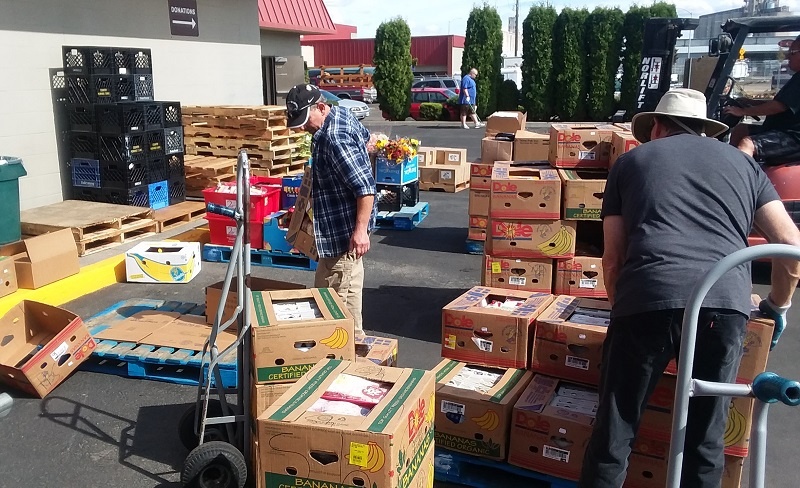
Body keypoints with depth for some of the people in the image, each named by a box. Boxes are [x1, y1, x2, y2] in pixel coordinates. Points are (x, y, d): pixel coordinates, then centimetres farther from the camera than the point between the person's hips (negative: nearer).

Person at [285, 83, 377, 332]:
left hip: (344, 229, -11)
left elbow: (365, 188, -30)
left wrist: (360, 229, -32)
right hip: (338, 224, 11)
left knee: (341, 292, -3)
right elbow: (365, 136, 26)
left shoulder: (335, 139, -27)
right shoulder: (342, 114, 4)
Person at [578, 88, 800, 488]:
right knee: (705, 439, 16)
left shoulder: (631, 161, 22)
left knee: (614, 431, 9)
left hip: (648, 298, -2)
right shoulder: (741, 161, 26)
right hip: (726, 303, 2)